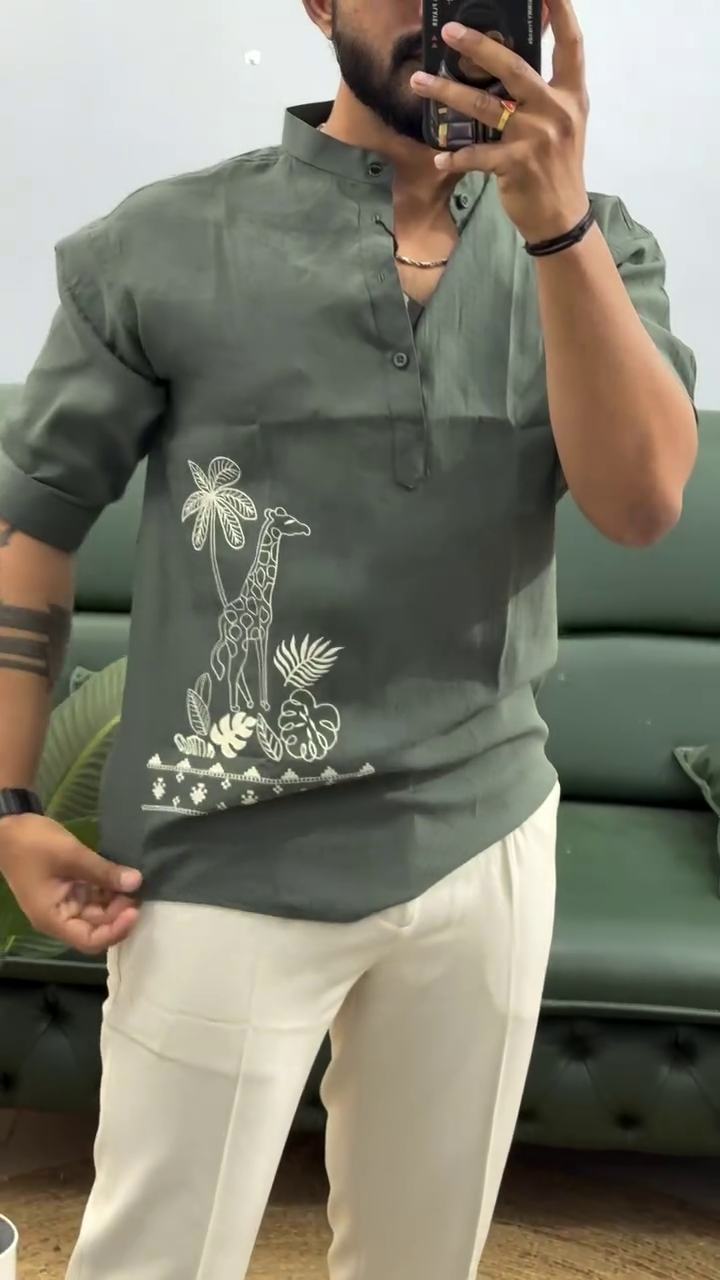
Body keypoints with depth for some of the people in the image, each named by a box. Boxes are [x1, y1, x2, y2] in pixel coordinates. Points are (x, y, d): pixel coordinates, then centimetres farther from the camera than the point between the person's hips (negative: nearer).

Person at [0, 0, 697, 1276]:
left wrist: (556, 221, -24)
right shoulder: (168, 243, -4)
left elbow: (642, 500, -12)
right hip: (232, 866, -3)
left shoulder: (591, 243, 3)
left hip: (487, 843, 3)